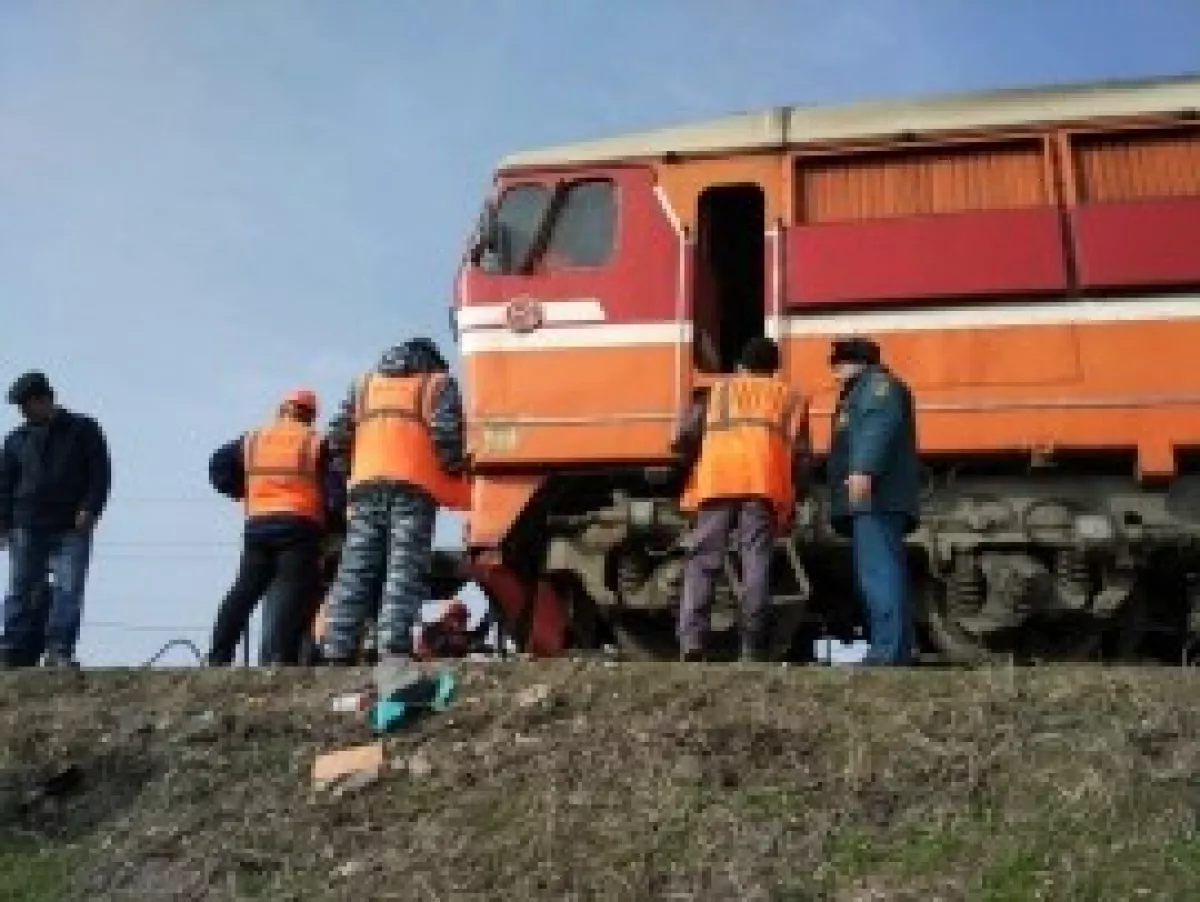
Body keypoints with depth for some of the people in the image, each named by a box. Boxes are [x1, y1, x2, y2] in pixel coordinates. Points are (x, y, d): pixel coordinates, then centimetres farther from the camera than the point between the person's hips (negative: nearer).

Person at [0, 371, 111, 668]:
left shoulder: (83, 430, 8)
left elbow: (100, 473, 4)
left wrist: (89, 510, -9)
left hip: (72, 528, -3)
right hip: (27, 528, 3)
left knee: (68, 588, -10)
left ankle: (60, 651, -10)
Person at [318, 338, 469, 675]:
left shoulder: (365, 383, 28)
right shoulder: (439, 383, 15)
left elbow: (338, 436, 18)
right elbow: (446, 434, -4)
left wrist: (344, 471, 24)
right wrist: (456, 472, 7)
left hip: (366, 483, 4)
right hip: (414, 486, -3)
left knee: (354, 570, 2)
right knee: (405, 570, -8)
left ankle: (336, 652, -5)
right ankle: (393, 650, -20)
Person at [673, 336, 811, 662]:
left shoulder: (718, 390, 27)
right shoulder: (790, 397, 27)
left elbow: (685, 437, 13)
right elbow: (800, 455, 14)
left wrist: (690, 464, 31)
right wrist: (791, 505, 19)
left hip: (717, 480, 0)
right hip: (766, 484, 0)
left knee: (702, 560, 0)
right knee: (756, 562, 0)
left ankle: (691, 642, -12)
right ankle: (752, 648, -5)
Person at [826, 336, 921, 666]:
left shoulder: (877, 383, 3)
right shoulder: (860, 395, 34)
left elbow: (881, 424, -16)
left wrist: (863, 469, -29)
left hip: (875, 498, -11)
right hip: (869, 502, 11)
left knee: (878, 574, -18)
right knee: (877, 575, 8)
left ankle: (888, 652, -24)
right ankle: (897, 651, 8)